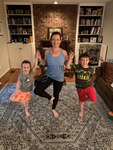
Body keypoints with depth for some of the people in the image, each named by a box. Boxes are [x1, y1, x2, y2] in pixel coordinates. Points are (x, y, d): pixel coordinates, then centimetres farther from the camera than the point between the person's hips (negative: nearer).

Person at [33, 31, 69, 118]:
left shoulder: (64, 52, -12)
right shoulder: (47, 52, -10)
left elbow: (67, 64, -1)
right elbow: (45, 63, 3)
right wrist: (39, 59, -15)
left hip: (59, 78, 0)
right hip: (49, 75, 1)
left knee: (56, 94, 18)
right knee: (37, 91, -13)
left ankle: (53, 109, 49)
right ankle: (50, 97, 18)